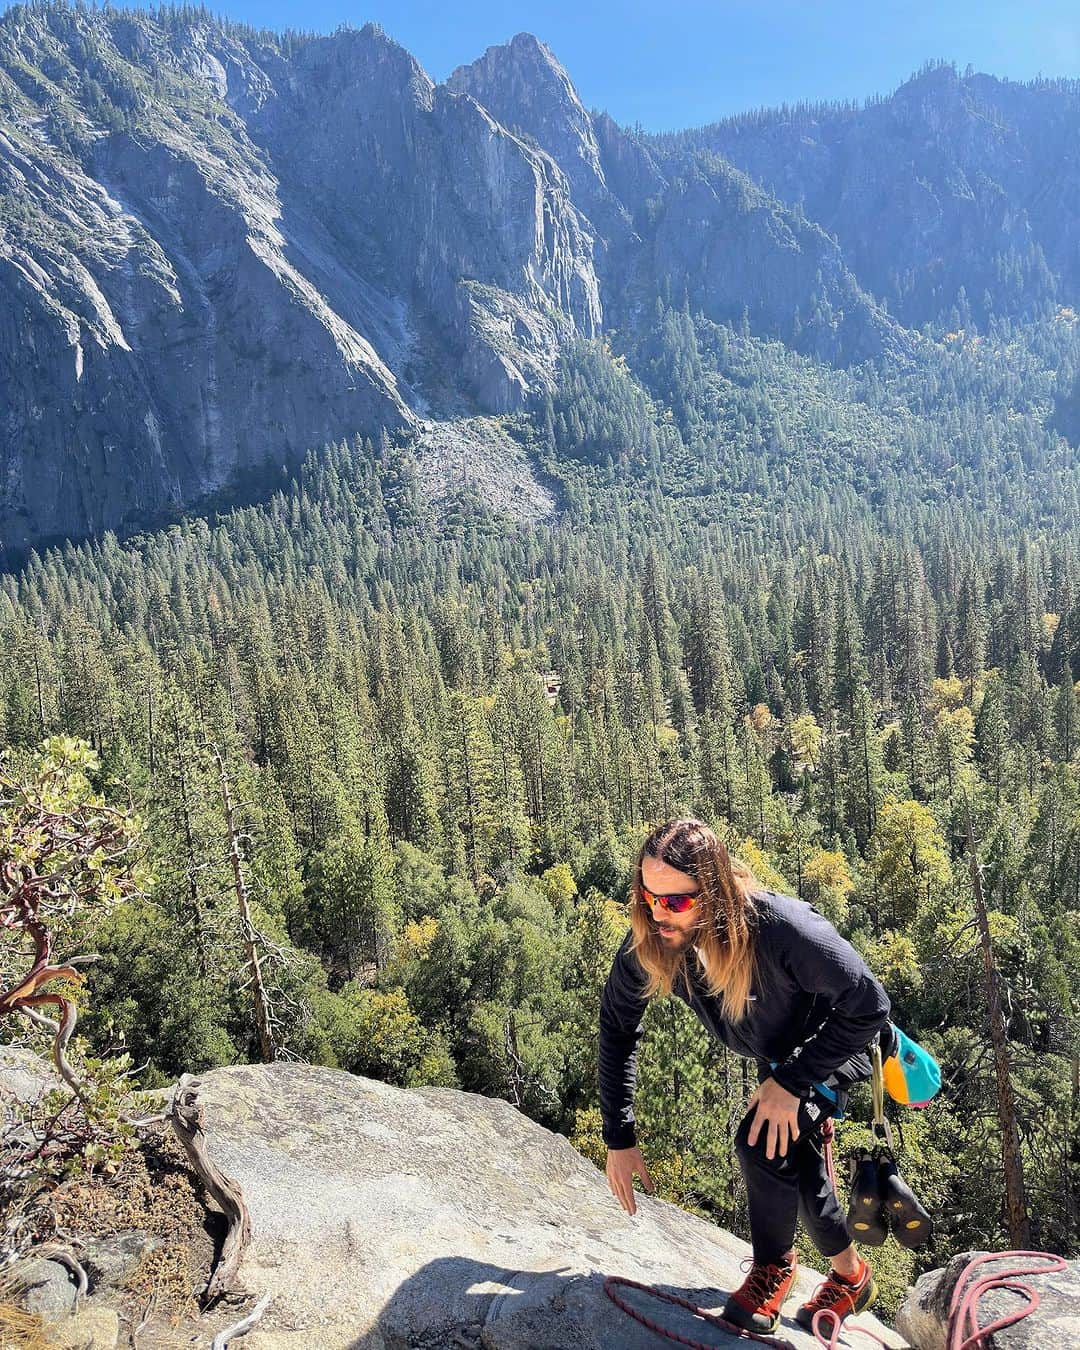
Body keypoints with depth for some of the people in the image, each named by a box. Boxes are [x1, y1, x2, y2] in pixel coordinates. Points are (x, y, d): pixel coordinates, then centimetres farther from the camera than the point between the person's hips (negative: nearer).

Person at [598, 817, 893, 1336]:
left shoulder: (783, 928, -45)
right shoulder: (649, 941, -28)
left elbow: (869, 1006, -32)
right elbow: (617, 1026, -12)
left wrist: (792, 1082, -30)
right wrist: (619, 1138, -12)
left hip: (838, 1041, -5)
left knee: (764, 1143, -21)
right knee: (794, 1160, 10)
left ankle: (773, 1268, 10)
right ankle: (849, 1272, 41)